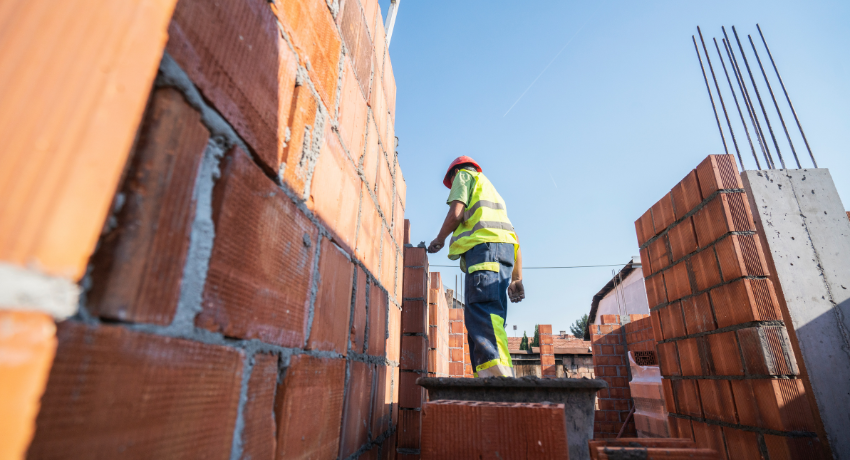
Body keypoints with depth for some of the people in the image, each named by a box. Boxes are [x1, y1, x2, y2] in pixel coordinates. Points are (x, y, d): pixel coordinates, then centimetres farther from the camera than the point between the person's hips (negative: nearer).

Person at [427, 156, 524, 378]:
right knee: (490, 318, 0)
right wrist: (517, 278, 25)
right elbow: (515, 240, 30)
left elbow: (455, 214, -1)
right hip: (505, 248, 8)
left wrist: (439, 240, 16)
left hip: (483, 246, -8)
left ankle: (498, 374, -38)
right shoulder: (490, 189, 40)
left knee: (481, 312, -23)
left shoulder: (464, 175, 20)